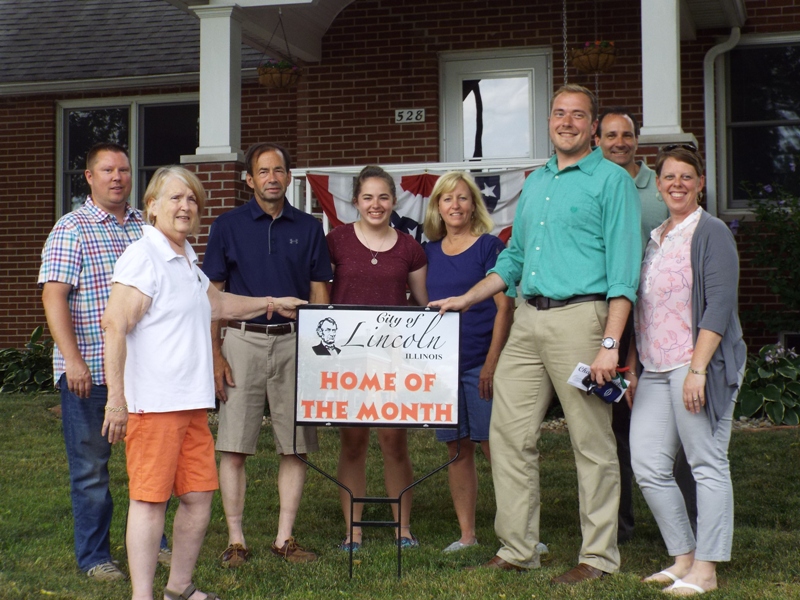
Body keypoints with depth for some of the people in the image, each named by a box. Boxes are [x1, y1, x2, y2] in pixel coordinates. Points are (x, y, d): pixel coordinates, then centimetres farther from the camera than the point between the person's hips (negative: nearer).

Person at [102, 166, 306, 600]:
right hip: (153, 402, -9)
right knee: (149, 499, -4)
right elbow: (114, 325, -18)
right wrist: (116, 399, -22)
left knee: (199, 495, 11)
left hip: (191, 402, 9)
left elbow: (216, 304, 37)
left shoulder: (186, 258, 18)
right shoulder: (144, 256, -10)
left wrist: (271, 303, 42)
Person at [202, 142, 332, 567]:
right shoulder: (229, 225, 4)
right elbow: (212, 294, 3)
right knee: (233, 446, -2)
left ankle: (285, 538, 13)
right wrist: (214, 354, -5)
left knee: (295, 447, 3)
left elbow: (319, 296, 10)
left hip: (294, 342, 2)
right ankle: (236, 540, 8)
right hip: (242, 341, -2)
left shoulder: (308, 228, 9)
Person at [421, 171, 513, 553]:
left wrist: (492, 362, -12)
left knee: (493, 447, -6)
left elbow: (505, 307, -6)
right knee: (457, 450, 9)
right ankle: (466, 534, 16)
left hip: (481, 362, -5)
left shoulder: (489, 246, -3)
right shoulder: (430, 252, 12)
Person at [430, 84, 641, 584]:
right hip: (528, 320, 7)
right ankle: (518, 548, 15)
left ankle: (599, 556, 9)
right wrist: (466, 299, 19)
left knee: (593, 443, -1)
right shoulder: (535, 183, 20)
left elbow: (624, 267, -9)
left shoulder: (612, 180, -2)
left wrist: (610, 343, -17)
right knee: (509, 434, 5)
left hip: (580, 315, -7)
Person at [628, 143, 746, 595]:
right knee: (648, 467, 4)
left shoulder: (711, 233, -5)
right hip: (656, 369, 8)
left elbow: (719, 305, -13)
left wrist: (697, 369, -20)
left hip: (699, 364, -7)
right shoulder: (656, 239, 18)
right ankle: (683, 558, 17)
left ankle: (706, 570, 6)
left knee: (708, 464, -1)